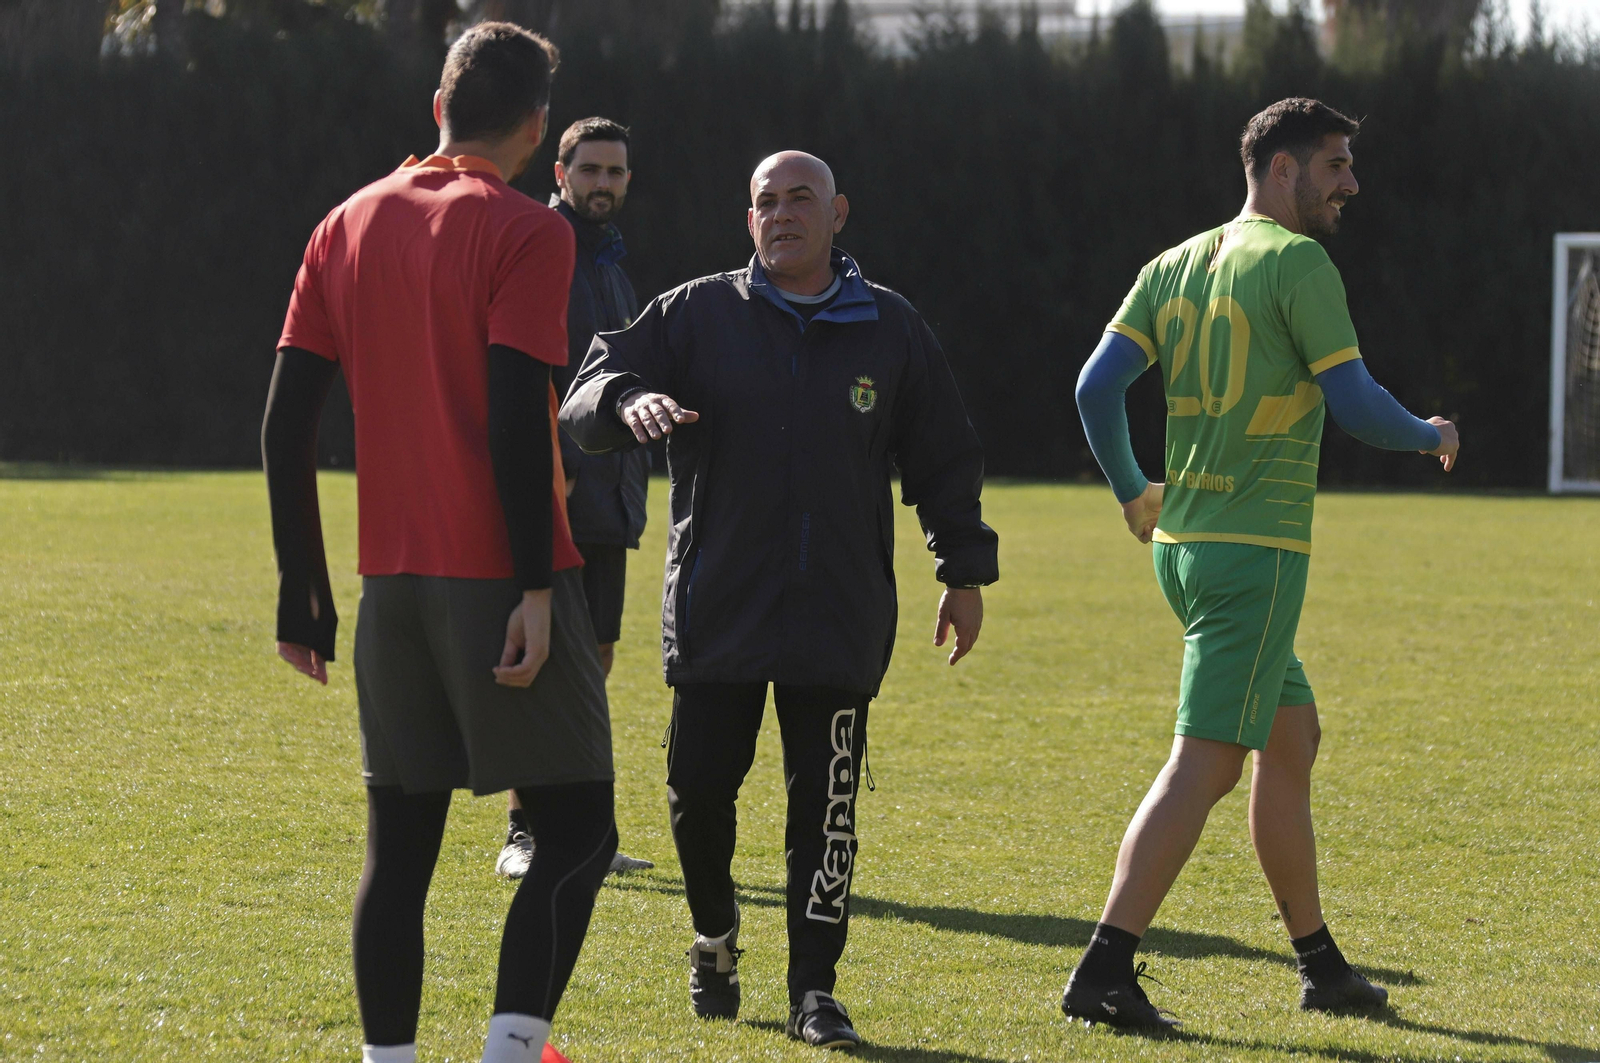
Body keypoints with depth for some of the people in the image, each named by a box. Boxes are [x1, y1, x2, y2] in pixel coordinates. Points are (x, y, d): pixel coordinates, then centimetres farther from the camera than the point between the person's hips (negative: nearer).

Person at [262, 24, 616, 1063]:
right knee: (576, 833, 1)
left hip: (394, 583, 6)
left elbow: (287, 422, 9)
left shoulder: (348, 226, 11)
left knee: (399, 847, 10)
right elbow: (516, 420, -16)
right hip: (501, 578, -6)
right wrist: (534, 590, -15)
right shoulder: (524, 231, -7)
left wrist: (304, 586, 14)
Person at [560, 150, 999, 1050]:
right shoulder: (697, 316, 4)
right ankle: (715, 936, 27)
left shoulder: (890, 329, 8)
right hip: (716, 606, 0)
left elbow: (944, 458, 14)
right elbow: (589, 394, -3)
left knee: (826, 802, -2)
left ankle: (815, 991, 5)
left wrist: (965, 573, 11)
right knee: (699, 787, -1)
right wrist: (628, 402, -26)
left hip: (842, 618, 0)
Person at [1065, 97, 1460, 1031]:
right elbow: (1355, 403, -14)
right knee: (1203, 766, -10)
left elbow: (1098, 386, 7)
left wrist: (1135, 495, 20)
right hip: (1258, 548, -9)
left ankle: (1322, 966, 25)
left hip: (1182, 543, 9)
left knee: (1293, 738, 19)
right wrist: (1431, 438, 6)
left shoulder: (1175, 267, 11)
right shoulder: (1297, 262, -10)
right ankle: (1105, 971, -17)